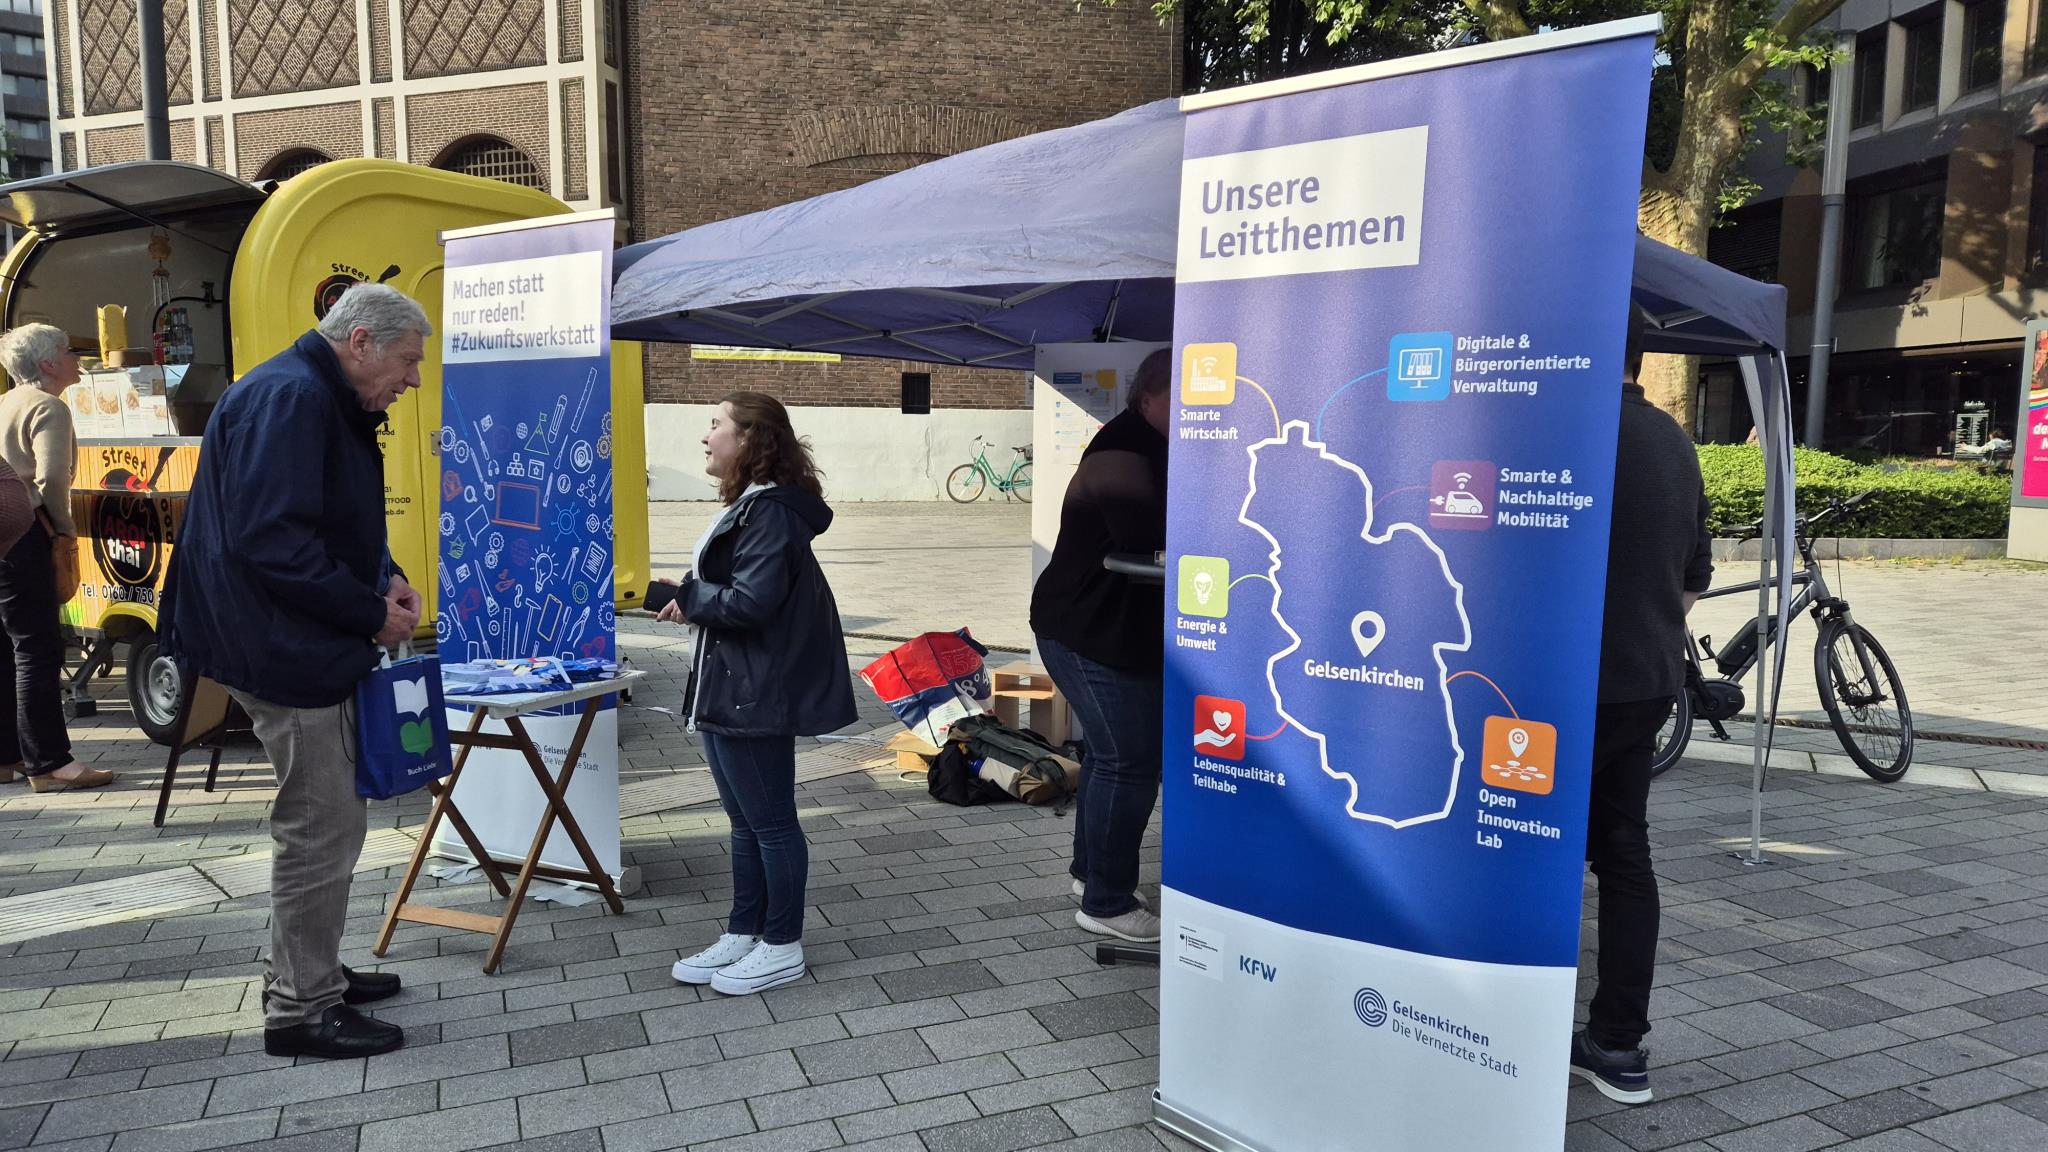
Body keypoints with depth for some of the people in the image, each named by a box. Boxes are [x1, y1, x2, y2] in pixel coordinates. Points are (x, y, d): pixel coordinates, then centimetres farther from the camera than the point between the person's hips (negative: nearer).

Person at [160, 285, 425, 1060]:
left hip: (311, 647, 11)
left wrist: (386, 579, 4)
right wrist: (371, 612, -19)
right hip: (286, 650, -11)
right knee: (321, 828, -2)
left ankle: (307, 973, 34)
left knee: (326, 819, 19)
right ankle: (300, 1010, 12)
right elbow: (269, 540, -28)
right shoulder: (288, 398, -20)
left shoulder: (331, 405, 13)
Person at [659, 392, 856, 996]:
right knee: (745, 821, 18)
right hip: (727, 690, 10)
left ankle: (782, 947, 17)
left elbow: (750, 603, -26)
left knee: (770, 822, 3)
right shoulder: (750, 505, 13)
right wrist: (693, 601, -3)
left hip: (754, 695, -10)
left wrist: (686, 597, -12)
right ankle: (743, 935, 31)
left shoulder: (771, 512, -19)